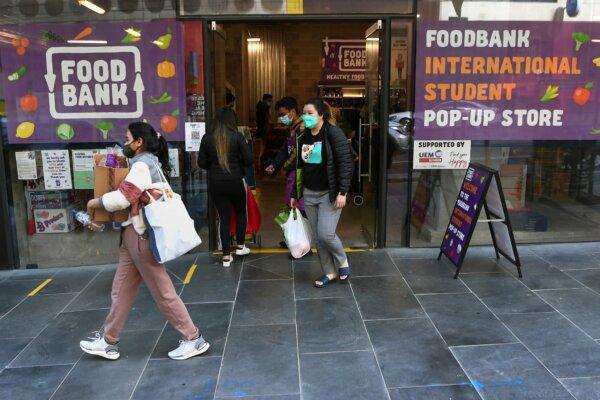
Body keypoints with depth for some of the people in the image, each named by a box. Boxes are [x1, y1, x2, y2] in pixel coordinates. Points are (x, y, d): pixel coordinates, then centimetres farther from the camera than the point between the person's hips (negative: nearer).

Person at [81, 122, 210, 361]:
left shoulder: (142, 165, -14)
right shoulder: (151, 162, 17)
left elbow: (120, 199, -21)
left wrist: (94, 203, -5)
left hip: (140, 235, -10)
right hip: (136, 234, 10)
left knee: (162, 291, -3)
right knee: (121, 291, 15)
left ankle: (194, 340, 7)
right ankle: (108, 342, 26)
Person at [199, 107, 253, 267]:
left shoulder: (207, 138, -2)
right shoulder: (237, 137, -9)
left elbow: (201, 163, 1)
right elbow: (248, 160, -8)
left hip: (215, 183, 2)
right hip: (235, 181, -2)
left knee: (224, 217, 9)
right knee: (240, 212, 23)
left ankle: (226, 256, 11)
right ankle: (240, 246, 30)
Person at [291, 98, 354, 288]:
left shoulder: (334, 133, -11)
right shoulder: (303, 138, 10)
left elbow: (346, 163, -14)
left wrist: (342, 192, -20)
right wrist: (295, 194, 17)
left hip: (329, 193, -6)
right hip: (309, 194, 7)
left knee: (326, 234, -12)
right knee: (317, 237, 8)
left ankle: (343, 261, 17)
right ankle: (329, 272, 23)